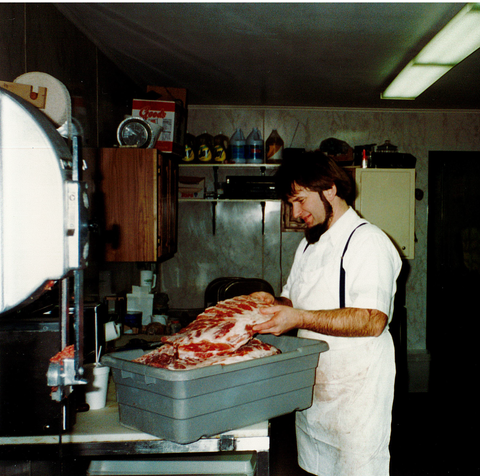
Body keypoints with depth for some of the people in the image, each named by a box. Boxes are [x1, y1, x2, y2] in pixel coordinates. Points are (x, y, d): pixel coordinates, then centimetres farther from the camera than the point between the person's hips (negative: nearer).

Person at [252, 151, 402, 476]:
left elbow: (373, 320, -24)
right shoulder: (308, 245, 15)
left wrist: (300, 318, -28)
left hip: (356, 391, -8)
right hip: (311, 389, 8)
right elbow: (294, 301, 20)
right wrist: (276, 303, -3)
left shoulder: (369, 242, -13)